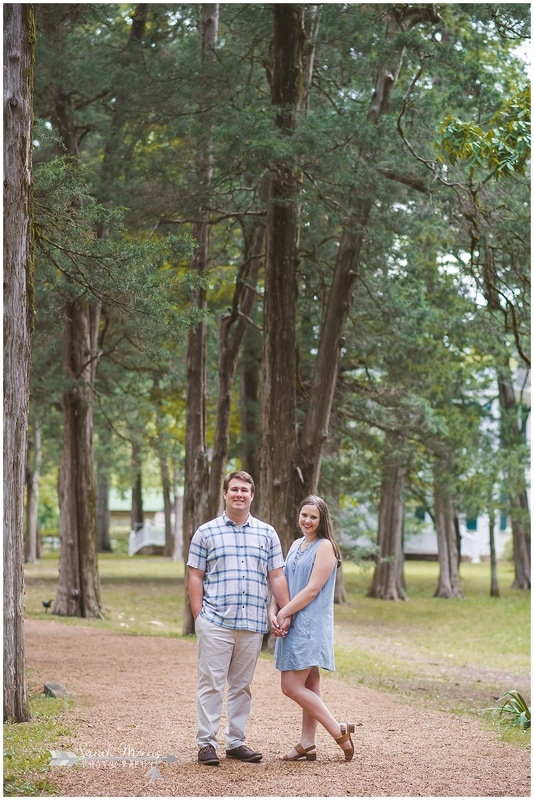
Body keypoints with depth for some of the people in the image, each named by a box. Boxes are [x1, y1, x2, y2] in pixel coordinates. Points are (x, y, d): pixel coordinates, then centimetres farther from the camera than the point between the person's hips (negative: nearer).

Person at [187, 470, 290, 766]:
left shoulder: (267, 533, 10)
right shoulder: (206, 532, 4)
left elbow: (276, 577, 10)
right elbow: (196, 577, 3)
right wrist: (198, 616, -4)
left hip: (252, 624, 3)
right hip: (215, 623, -2)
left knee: (241, 685, 10)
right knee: (211, 683, -2)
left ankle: (236, 742, 17)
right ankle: (206, 742, 4)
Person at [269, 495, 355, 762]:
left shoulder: (324, 546, -8)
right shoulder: (296, 545, 15)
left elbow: (312, 589, -15)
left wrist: (283, 614, -12)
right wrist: (273, 614, -3)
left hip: (310, 626, -8)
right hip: (292, 626, 8)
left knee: (292, 686, -11)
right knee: (308, 686, 10)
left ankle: (339, 731, -4)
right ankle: (307, 745, 13)